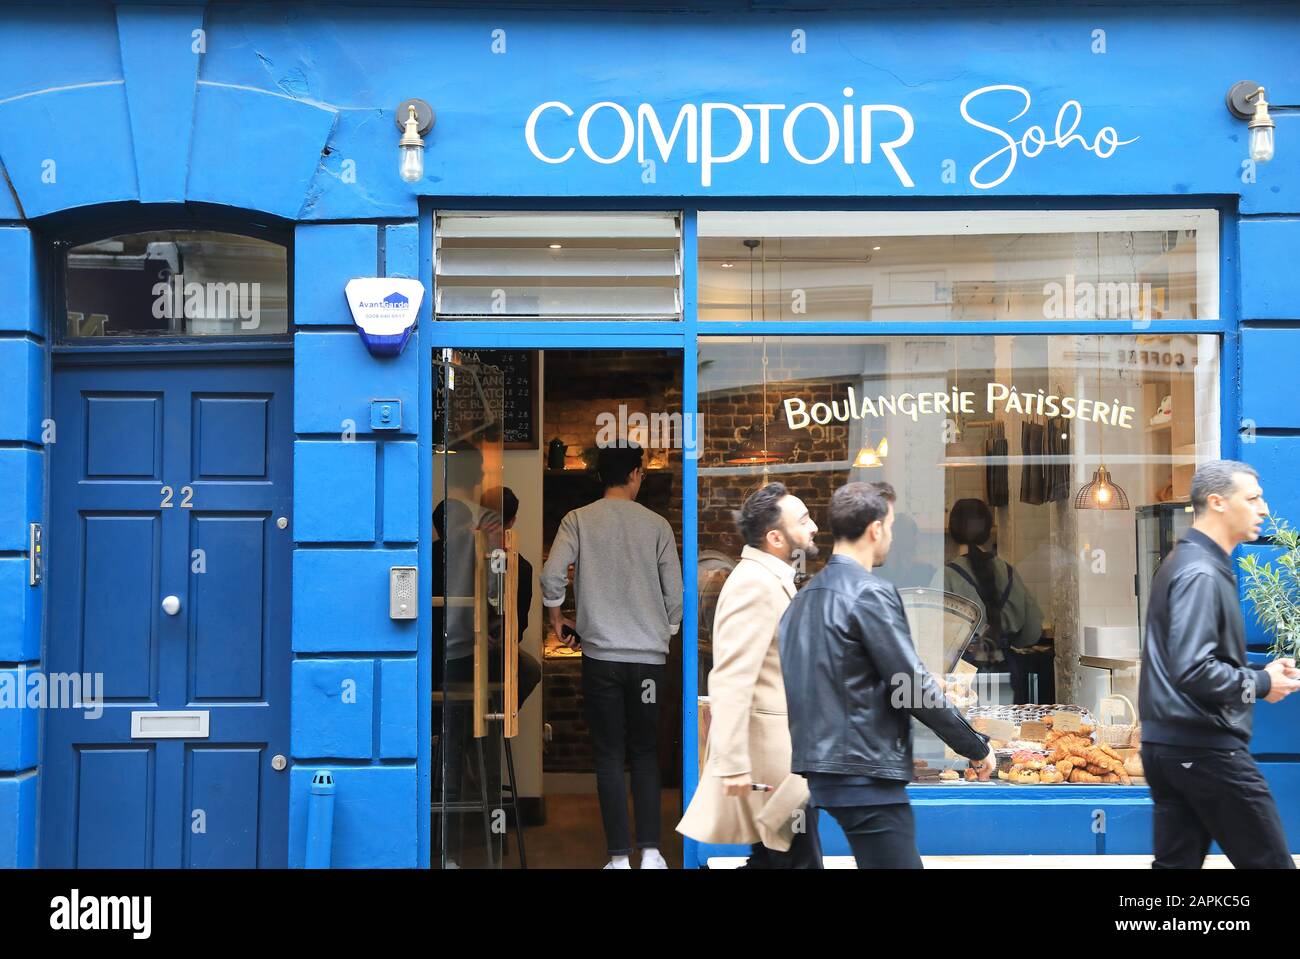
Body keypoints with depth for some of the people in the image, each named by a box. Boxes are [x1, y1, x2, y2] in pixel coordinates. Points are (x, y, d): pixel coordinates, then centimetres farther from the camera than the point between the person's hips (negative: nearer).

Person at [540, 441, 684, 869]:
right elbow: (675, 594, 3)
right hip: (649, 656, 1)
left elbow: (551, 577, -10)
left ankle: (619, 856, 3)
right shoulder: (657, 525, 3)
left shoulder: (578, 520, 0)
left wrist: (557, 621, 8)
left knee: (609, 757, 5)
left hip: (600, 654, -1)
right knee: (645, 754, 12)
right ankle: (650, 850, 3)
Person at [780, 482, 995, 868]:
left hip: (822, 767, 9)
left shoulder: (806, 595, 12)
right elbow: (914, 687, -14)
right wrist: (976, 746, -4)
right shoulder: (872, 593, -13)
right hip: (866, 772, -9)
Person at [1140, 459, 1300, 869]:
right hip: (1206, 748, -10)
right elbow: (1194, 671, -25)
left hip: (1166, 744, 10)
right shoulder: (1201, 573, -16)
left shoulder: (1184, 563, 16)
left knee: (1177, 860, 10)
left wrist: (1258, 671, 7)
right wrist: (1261, 684, -11)